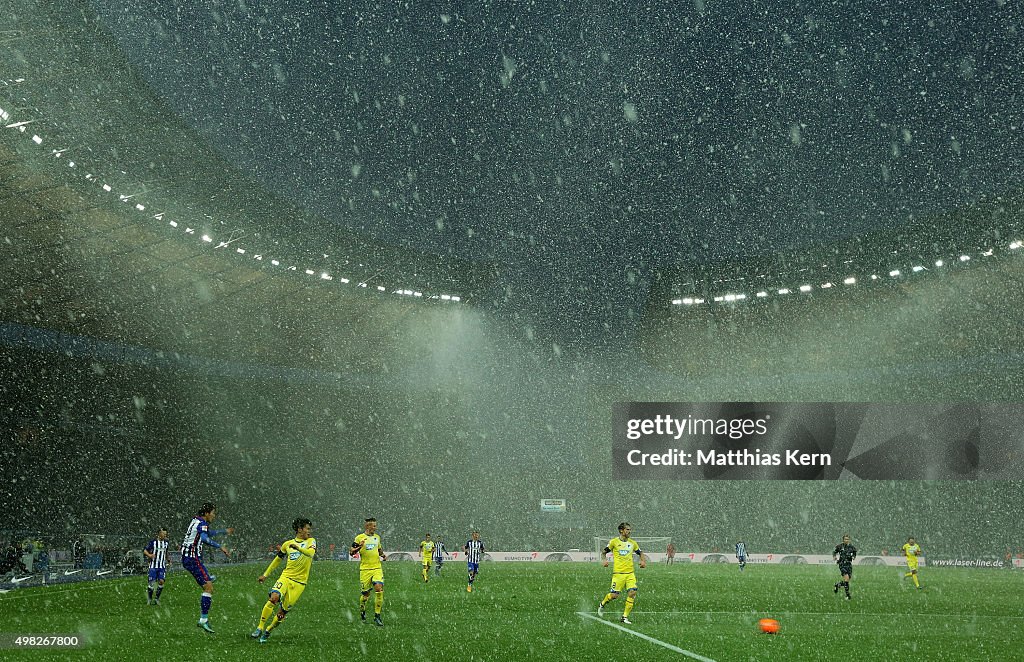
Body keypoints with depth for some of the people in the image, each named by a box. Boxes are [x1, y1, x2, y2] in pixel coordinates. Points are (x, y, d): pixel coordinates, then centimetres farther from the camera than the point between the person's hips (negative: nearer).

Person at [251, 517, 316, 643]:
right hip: (286, 577, 1)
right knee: (274, 597, -26)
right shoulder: (288, 544, 10)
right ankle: (260, 627, -16)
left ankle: (268, 631, 23)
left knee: (283, 611, 1)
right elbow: (278, 559, 23)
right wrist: (265, 574, 24)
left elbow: (311, 553, -20)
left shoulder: (311, 541, 3)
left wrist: (298, 547, -37)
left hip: (299, 583, -1)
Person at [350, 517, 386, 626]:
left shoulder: (377, 537, 12)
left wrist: (382, 555, 7)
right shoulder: (359, 538, -2)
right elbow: (351, 552, -2)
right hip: (365, 569, -3)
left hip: (377, 568, 3)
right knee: (365, 593, 3)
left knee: (379, 588, -15)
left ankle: (377, 615, -9)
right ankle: (362, 611, 32)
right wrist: (359, 547, -20)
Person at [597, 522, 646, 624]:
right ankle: (602, 605, 28)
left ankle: (625, 616, -1)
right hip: (618, 573, -3)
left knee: (632, 592, -12)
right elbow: (604, 552, 9)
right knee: (614, 595, -4)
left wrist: (643, 561, 2)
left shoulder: (632, 543, 10)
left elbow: (641, 553, 22)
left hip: (630, 573, 3)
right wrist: (605, 560, -11)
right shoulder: (614, 542, 0)